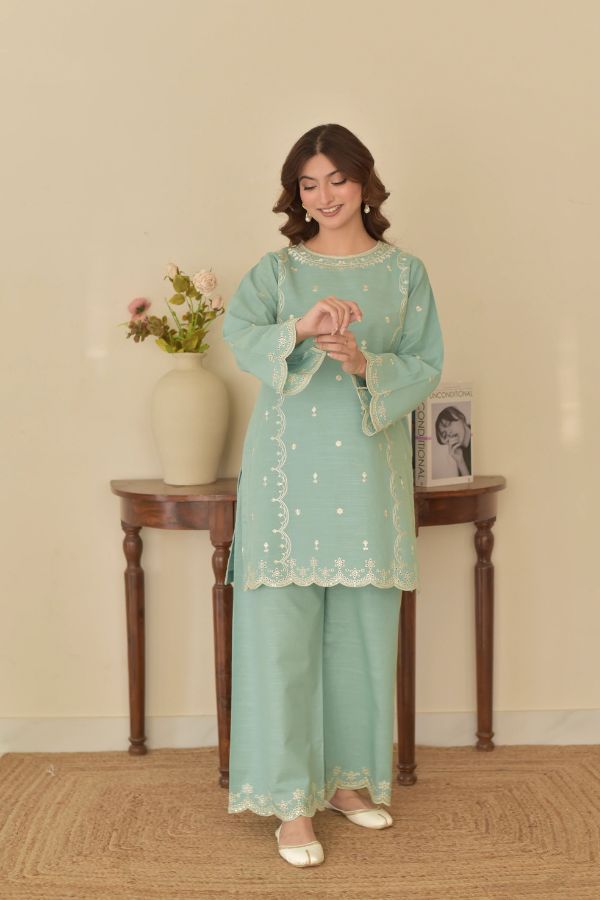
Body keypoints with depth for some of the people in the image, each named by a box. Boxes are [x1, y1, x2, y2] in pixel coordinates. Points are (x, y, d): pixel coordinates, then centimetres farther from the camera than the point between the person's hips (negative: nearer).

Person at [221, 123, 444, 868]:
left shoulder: (403, 272, 9)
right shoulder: (277, 270, 7)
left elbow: (426, 366, 2)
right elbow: (238, 332, -11)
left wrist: (364, 363, -16)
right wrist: (301, 328, -30)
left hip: (368, 469, 2)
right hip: (290, 469, -1)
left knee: (362, 630, 7)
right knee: (282, 630, -4)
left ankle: (348, 778, 24)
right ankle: (291, 803, 3)